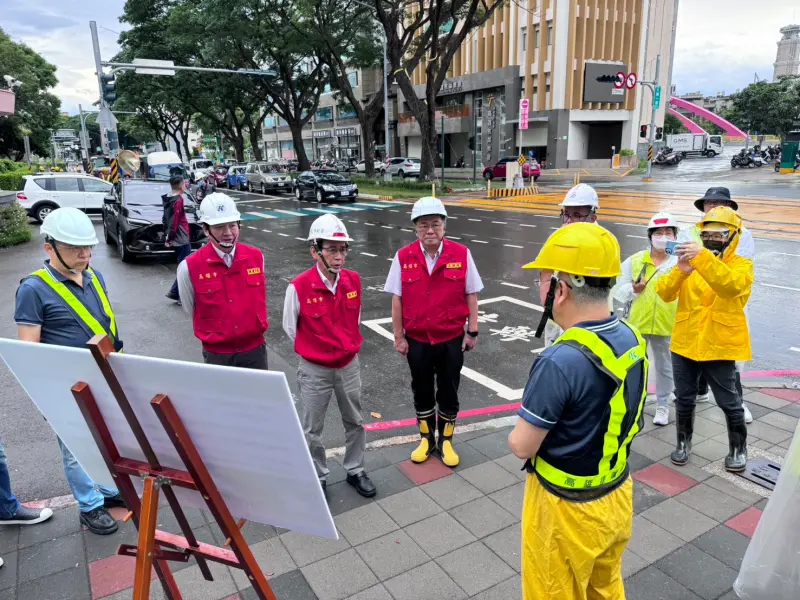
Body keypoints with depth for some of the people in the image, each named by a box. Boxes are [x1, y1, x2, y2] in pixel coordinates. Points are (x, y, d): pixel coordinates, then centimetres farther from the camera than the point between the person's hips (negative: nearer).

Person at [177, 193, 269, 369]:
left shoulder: (256, 257, -6)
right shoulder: (189, 268, -14)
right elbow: (191, 310, 1)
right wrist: (216, 334, 8)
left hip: (255, 348, 2)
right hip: (217, 354, -2)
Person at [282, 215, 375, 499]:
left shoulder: (354, 280, -8)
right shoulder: (299, 287, -21)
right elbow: (290, 328, -5)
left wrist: (348, 347, 10)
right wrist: (313, 351, 2)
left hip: (349, 366, 4)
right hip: (314, 371, -3)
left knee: (355, 422, 18)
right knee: (313, 431, 13)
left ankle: (355, 471, 39)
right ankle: (318, 479, 34)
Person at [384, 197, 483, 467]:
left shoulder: (461, 254, -9)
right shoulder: (403, 257, -8)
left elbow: (471, 295, -3)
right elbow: (397, 300, -3)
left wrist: (472, 331, -2)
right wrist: (399, 337, -2)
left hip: (452, 338, 0)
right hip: (417, 339, 1)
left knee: (448, 391, 13)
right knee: (422, 390, 16)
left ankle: (446, 441, 33)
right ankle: (426, 438, 37)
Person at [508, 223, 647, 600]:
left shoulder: (561, 362, -33)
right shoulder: (632, 339, -7)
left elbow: (521, 447, -22)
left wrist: (520, 431, -1)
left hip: (568, 510, -7)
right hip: (618, 496, 7)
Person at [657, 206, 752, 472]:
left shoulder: (741, 265, -4)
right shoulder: (692, 259, 5)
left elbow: (731, 285, -29)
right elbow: (664, 293, -8)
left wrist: (703, 258, -42)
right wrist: (680, 271, -27)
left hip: (720, 346, -3)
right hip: (684, 343, 3)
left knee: (728, 401, 10)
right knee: (684, 399, 13)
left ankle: (738, 447, 31)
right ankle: (684, 442, 32)